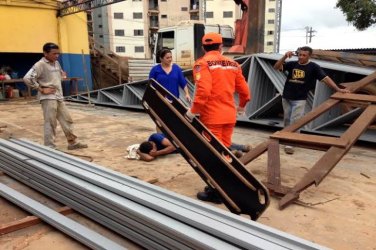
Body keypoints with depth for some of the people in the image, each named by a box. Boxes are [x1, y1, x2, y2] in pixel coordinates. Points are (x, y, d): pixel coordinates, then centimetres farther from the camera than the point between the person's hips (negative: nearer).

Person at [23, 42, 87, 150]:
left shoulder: (56, 63, 12)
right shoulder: (40, 65, -12)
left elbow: (61, 74, 33)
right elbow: (27, 78, -22)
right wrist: (41, 89, -17)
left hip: (59, 97, 8)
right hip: (48, 98, -8)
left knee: (67, 120, 12)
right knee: (50, 123, -5)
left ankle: (73, 142, 22)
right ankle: (50, 147, 5)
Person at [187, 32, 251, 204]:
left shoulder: (203, 63, -7)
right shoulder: (233, 64, 10)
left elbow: (203, 90, -22)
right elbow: (244, 91, 12)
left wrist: (194, 110, -13)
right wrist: (241, 106, 30)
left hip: (212, 116, -6)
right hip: (229, 115, 6)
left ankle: (215, 192, 10)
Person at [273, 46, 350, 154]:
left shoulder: (313, 67, -3)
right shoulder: (292, 64, 3)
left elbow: (325, 78, -8)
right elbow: (276, 67, -3)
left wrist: (338, 89, -15)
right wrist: (285, 57, -17)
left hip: (299, 100, -4)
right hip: (286, 98, 4)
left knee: (295, 121, -9)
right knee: (287, 121, 13)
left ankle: (290, 143, -9)